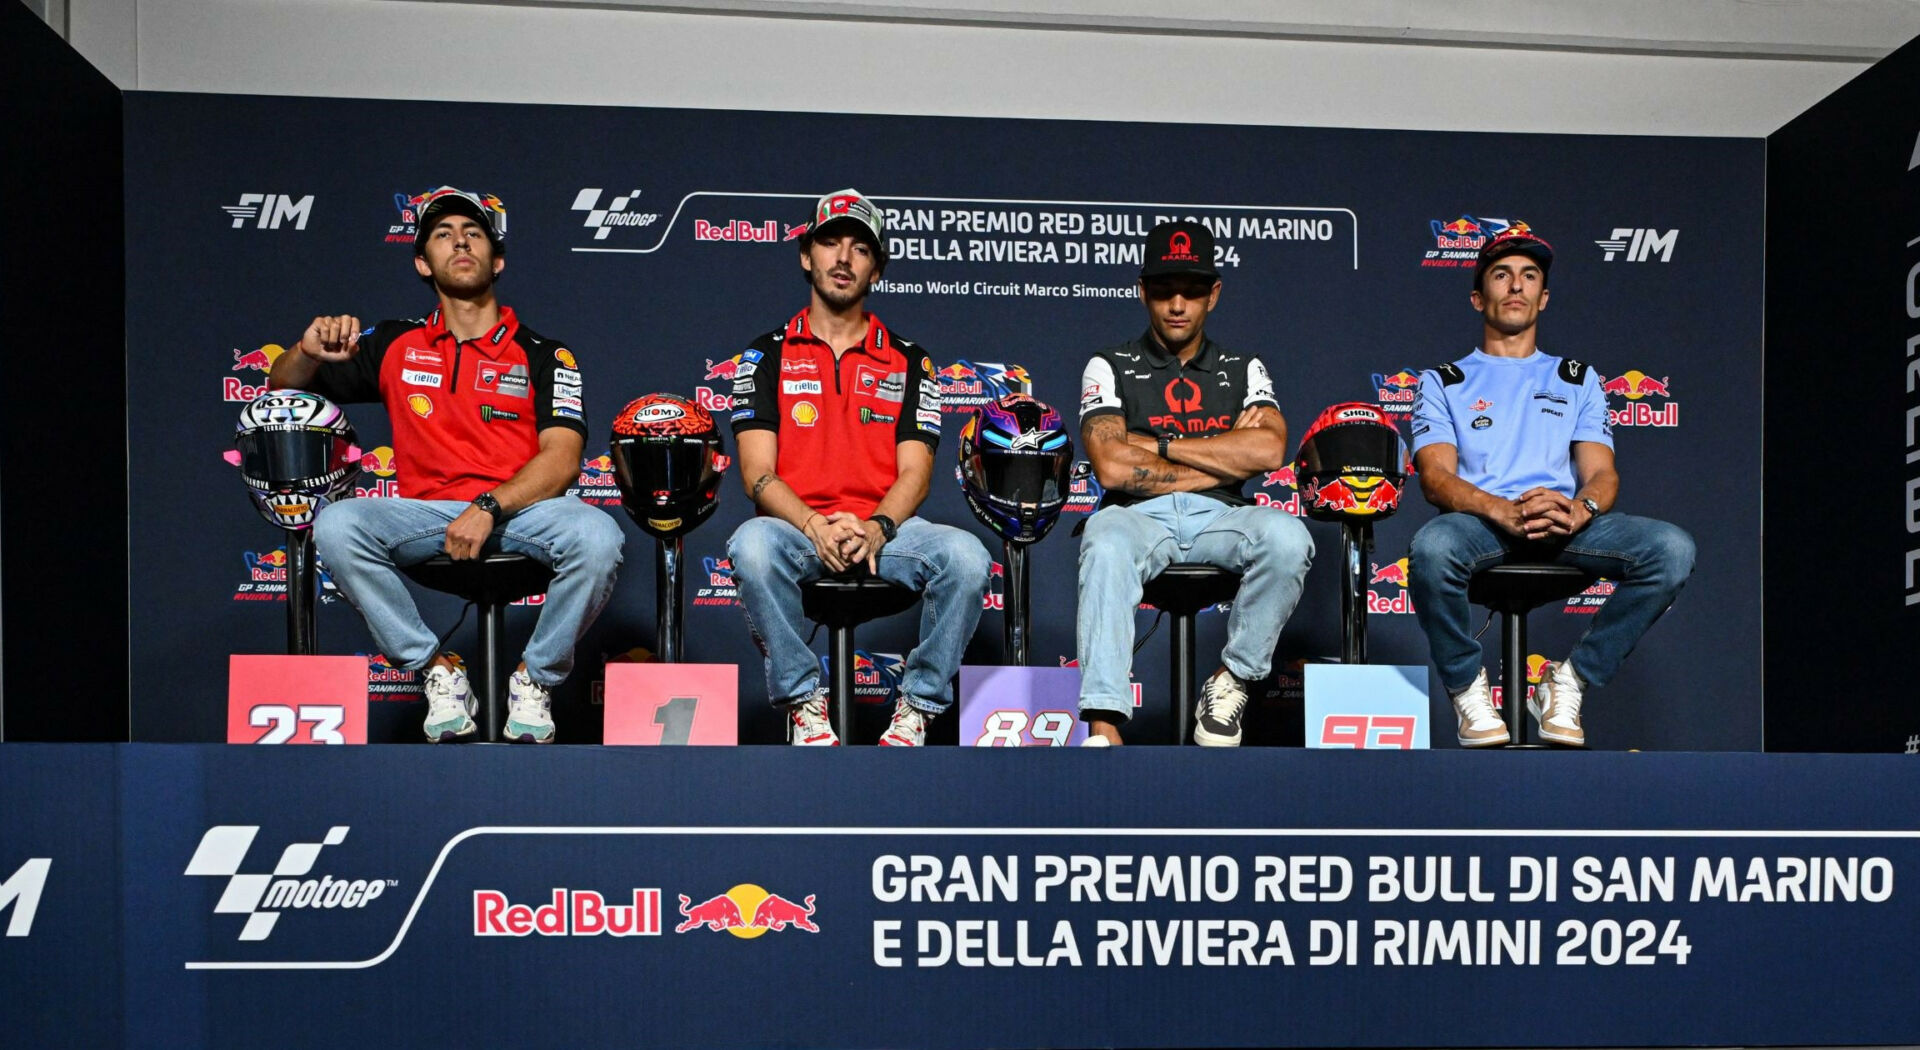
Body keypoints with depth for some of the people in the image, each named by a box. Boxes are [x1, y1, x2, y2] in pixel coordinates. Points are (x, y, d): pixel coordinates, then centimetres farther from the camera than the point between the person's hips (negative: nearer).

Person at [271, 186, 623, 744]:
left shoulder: (542, 355, 8)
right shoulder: (394, 345, 15)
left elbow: (562, 458, -5)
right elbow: (286, 389, 18)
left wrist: (489, 508, -21)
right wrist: (309, 352, -6)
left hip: (522, 511, -2)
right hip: (426, 514, 2)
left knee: (596, 535, -33)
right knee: (335, 525, -28)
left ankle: (535, 678, -8)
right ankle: (438, 671, -11)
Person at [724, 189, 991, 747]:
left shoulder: (908, 361, 15)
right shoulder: (767, 356, 12)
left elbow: (914, 471, 4)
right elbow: (758, 473, 1)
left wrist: (875, 528, -17)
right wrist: (815, 527, -18)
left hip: (884, 528, 1)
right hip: (797, 526, -1)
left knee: (964, 554, -29)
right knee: (752, 545, -36)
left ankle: (917, 706, -12)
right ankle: (804, 702, -17)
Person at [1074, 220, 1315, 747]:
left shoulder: (1242, 369, 19)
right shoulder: (1110, 367, 12)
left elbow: (1269, 451, -2)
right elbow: (1112, 467, -6)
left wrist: (1158, 446, -3)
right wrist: (1227, 457, 1)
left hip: (1221, 519, 2)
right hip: (1141, 518, -2)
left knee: (1287, 536, -32)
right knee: (1106, 541, -38)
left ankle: (1233, 678, -11)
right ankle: (1104, 727, -42)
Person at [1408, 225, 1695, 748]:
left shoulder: (1577, 379, 26)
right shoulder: (1444, 382, 18)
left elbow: (1602, 472, 12)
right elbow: (1436, 477, 1)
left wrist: (1580, 510, -15)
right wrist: (1505, 511, -21)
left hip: (1566, 523, 3)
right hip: (1480, 522, -2)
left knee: (1672, 548, -26)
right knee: (1432, 546, -39)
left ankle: (1569, 681, -9)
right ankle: (1467, 686, -11)